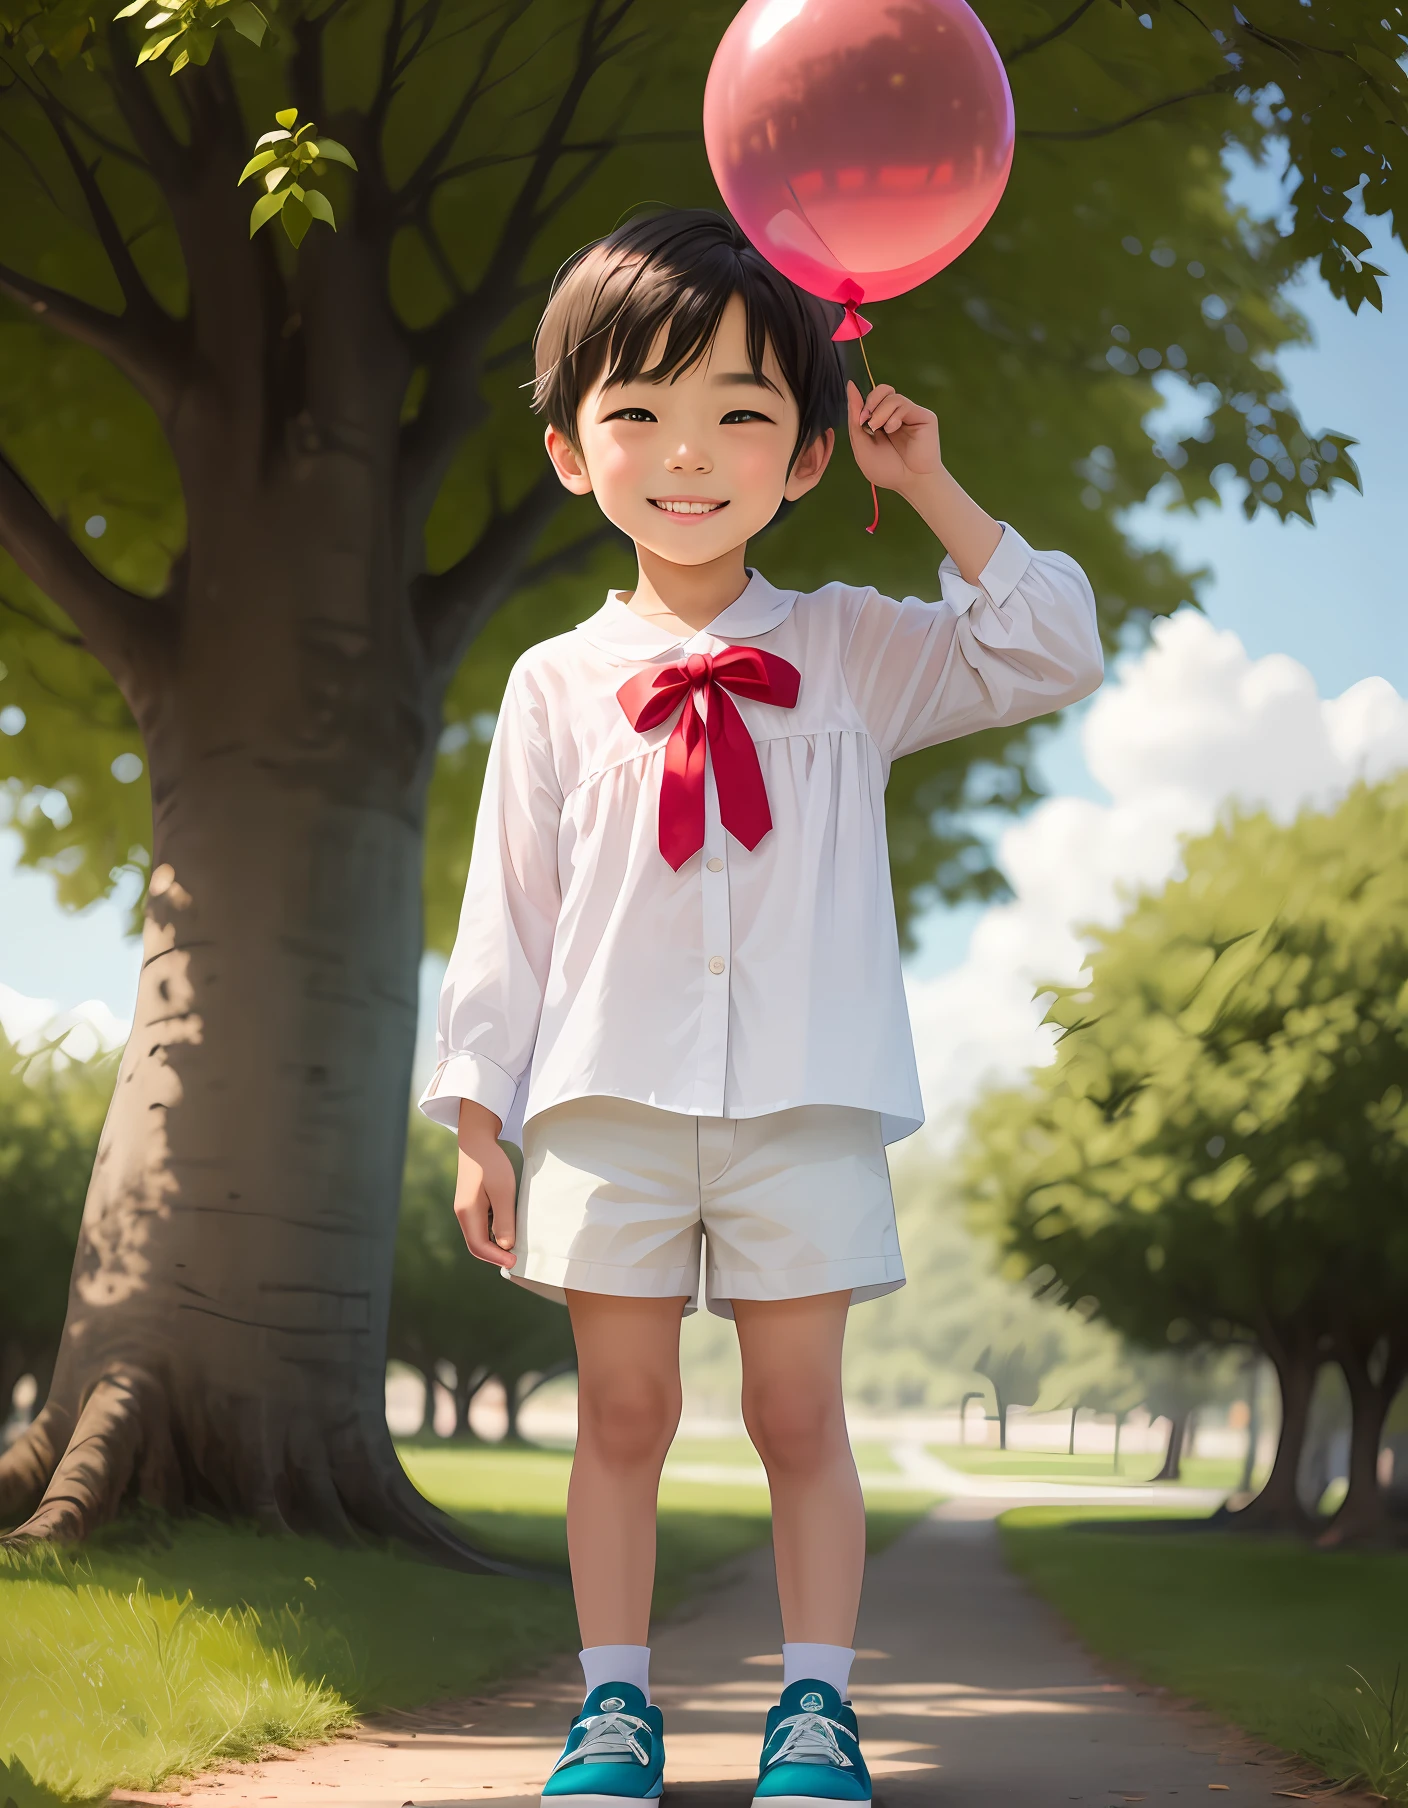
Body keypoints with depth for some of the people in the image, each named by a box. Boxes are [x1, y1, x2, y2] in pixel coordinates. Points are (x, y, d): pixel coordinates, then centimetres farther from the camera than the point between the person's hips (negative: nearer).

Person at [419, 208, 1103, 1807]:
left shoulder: (850, 649, 9)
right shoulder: (556, 686, 7)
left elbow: (1052, 657, 4)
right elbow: (508, 912, 8)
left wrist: (934, 493, 1)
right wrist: (479, 1120, 4)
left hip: (806, 1100, 0)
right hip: (606, 1100, 0)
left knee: (797, 1409, 3)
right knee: (620, 1411, 4)